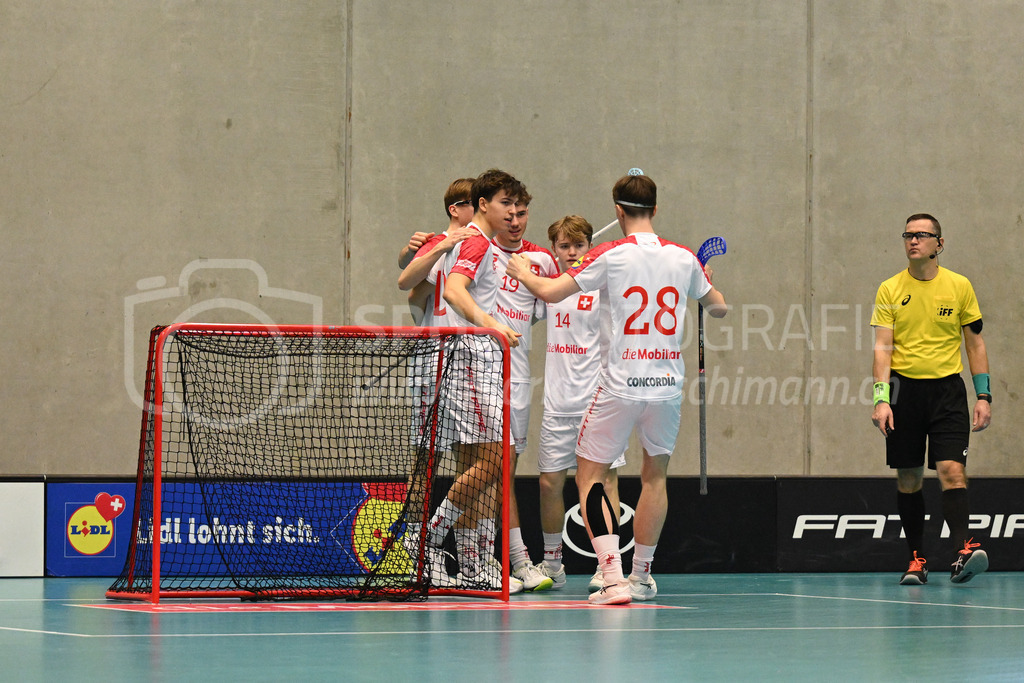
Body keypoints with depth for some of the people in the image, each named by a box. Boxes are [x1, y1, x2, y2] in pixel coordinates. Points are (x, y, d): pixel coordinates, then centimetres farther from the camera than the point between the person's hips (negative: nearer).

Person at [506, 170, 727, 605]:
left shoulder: (611, 255, -8)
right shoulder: (683, 258, 4)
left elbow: (549, 292, -8)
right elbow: (718, 307, 20)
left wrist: (524, 273, 14)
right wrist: (705, 282, 42)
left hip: (619, 385, -4)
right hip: (667, 383, 4)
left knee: (590, 475, 4)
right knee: (655, 474, 19)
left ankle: (614, 577, -11)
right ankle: (641, 575, 24)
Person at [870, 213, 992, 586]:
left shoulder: (960, 286, 4)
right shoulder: (890, 290, 3)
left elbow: (975, 343, 9)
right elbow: (882, 348, -1)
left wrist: (983, 395, 3)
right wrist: (881, 398, -12)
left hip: (947, 388, -1)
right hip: (904, 389, 1)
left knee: (952, 471, -15)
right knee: (908, 479, 4)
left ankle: (961, 551, -24)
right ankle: (916, 559, 12)